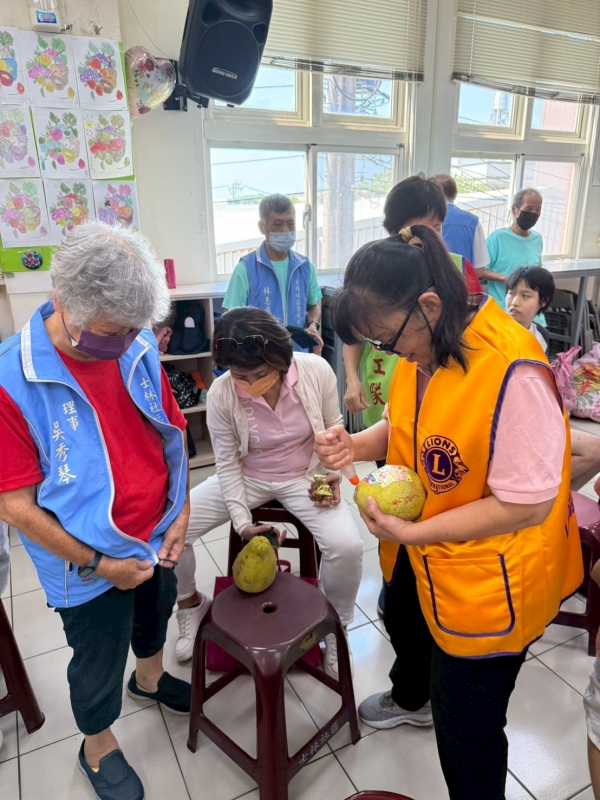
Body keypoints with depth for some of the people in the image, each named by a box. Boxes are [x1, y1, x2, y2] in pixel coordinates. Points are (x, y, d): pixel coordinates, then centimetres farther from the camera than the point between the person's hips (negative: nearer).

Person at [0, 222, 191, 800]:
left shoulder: (139, 349, -13)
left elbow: (173, 433, -1)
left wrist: (181, 512, -6)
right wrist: (97, 564, -17)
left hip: (158, 539, 5)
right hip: (89, 565, -4)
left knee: (154, 616, 31)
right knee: (99, 662, 20)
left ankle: (149, 678, 63)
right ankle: (98, 747, 51)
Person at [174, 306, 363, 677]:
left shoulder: (317, 371, -22)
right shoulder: (221, 394, -22)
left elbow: (334, 428, -3)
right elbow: (228, 463, -10)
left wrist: (333, 473, -15)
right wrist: (241, 520, -15)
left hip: (305, 476, -1)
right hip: (246, 479, 1)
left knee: (347, 546, -26)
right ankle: (189, 604, 21)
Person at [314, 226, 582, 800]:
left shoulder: (512, 371, -33)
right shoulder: (422, 348, -8)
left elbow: (528, 504, -29)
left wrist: (412, 532, -29)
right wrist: (356, 445, -15)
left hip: (486, 579, -9)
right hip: (422, 556, 9)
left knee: (464, 729, 8)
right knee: (402, 622, 36)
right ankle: (411, 699, 71)